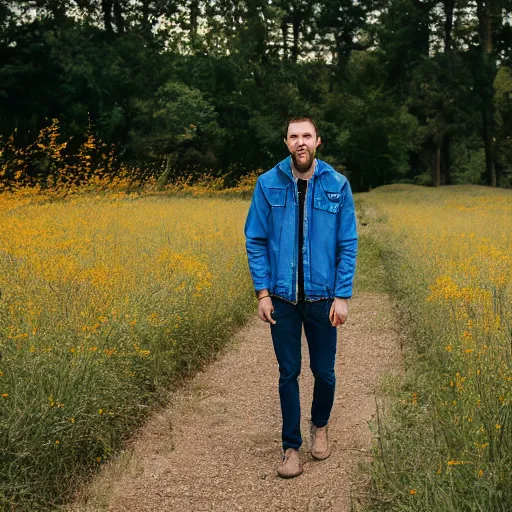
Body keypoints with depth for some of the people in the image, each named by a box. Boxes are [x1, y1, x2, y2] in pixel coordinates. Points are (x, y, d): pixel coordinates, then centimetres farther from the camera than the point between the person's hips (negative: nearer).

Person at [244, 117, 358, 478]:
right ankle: (291, 446, 22)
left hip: (322, 296, 0)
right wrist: (262, 292, -6)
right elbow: (255, 241, 1)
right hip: (282, 297, 0)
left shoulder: (337, 185, -3)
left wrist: (343, 296, -7)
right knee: (288, 373, 8)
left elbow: (348, 244, -2)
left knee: (324, 371, 12)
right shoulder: (268, 184, -2)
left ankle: (320, 426, 40)